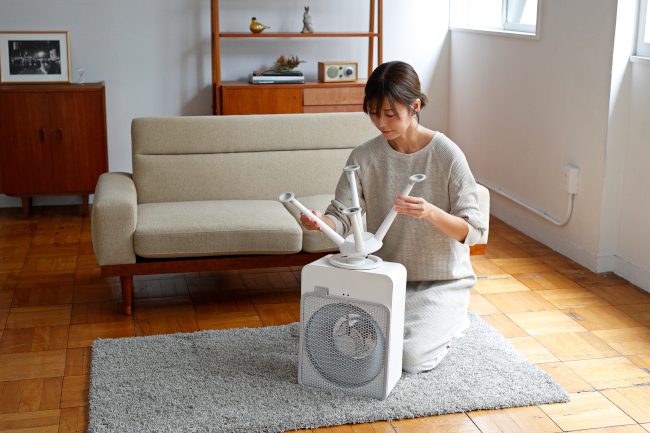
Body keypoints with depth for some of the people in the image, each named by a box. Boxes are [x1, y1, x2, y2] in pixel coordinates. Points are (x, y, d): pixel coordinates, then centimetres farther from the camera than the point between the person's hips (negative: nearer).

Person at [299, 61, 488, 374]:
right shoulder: (365, 156, -6)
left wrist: (431, 212, -36)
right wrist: (320, 222, -34)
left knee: (409, 358, -19)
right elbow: (342, 217, -10)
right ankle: (408, 317, 18)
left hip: (442, 281, -4)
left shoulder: (447, 155, -16)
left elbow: (472, 230, -16)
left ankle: (450, 322, 15)